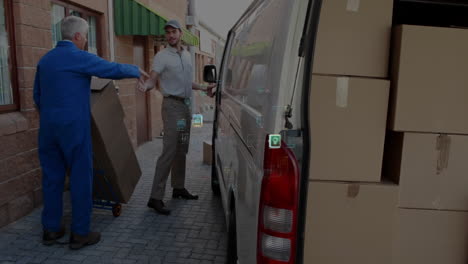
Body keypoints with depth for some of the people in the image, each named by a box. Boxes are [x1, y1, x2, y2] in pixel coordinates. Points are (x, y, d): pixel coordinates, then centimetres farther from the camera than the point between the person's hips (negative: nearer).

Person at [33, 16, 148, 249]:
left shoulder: (45, 59, 12)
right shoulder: (80, 57, -10)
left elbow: (37, 96, 19)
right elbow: (114, 70, -8)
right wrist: (136, 71, 11)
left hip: (48, 127, 7)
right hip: (74, 127, -7)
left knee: (52, 177, 13)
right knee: (81, 178, 1)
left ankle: (51, 229, 22)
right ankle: (80, 234, 8)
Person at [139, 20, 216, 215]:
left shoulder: (186, 55, 17)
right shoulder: (162, 56, -5)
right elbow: (152, 79, -16)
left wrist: (204, 88, 23)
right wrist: (145, 86, -36)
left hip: (186, 105, 8)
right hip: (172, 105, -7)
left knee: (181, 151, 13)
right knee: (169, 151, -14)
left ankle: (178, 188, 25)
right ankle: (156, 197, -12)